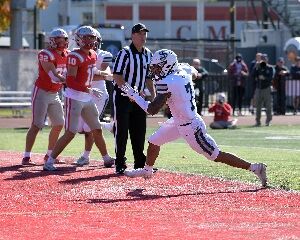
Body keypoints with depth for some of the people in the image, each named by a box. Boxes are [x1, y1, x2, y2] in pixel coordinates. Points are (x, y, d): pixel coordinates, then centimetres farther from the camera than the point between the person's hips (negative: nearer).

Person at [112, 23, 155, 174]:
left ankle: (140, 163, 16)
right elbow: (117, 76, -17)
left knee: (139, 132, 9)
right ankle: (120, 165, 1)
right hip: (122, 96, -6)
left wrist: (153, 95, 8)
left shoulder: (148, 54, 9)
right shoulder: (125, 53, -13)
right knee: (121, 131, -4)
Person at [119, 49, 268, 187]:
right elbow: (194, 74, 24)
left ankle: (254, 168, 0)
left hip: (191, 127, -10)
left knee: (217, 155, -2)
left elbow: (152, 110, -23)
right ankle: (147, 170, 43)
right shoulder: (184, 70, -2)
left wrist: (134, 95, -14)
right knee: (154, 141, 20)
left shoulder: (166, 83, -26)